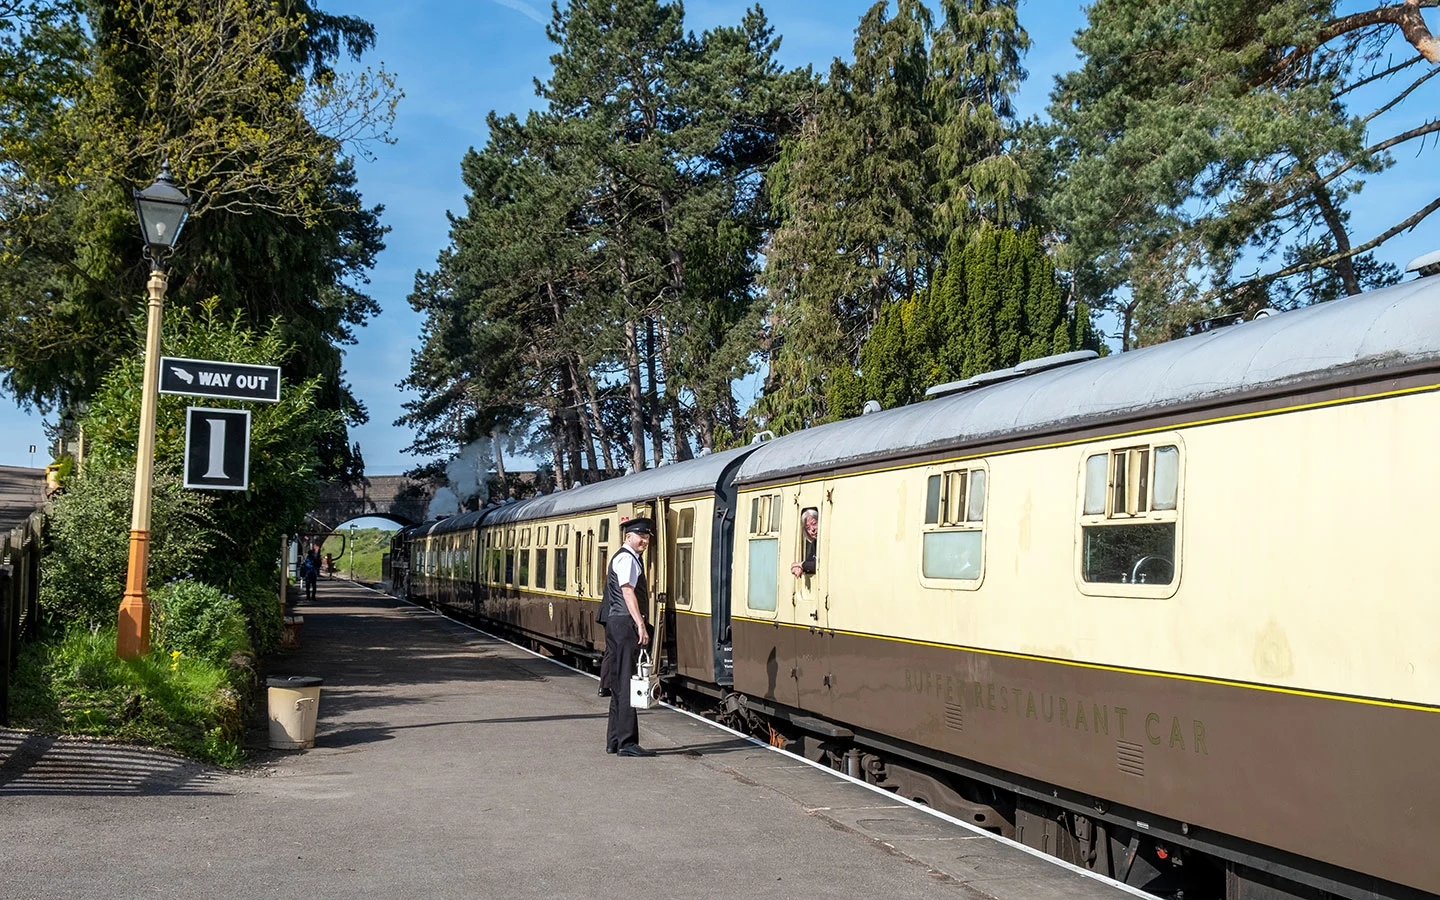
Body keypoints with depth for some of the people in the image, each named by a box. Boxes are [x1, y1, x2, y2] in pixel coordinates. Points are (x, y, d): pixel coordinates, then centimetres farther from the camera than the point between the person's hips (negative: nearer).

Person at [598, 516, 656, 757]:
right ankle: (627, 742, -9)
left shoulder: (630, 558, 22)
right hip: (625, 622, -11)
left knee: (619, 683, 13)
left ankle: (614, 741, 18)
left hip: (618, 623, 11)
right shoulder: (626, 559, -11)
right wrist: (640, 624, -30)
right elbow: (628, 592, -22)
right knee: (626, 682, -10)